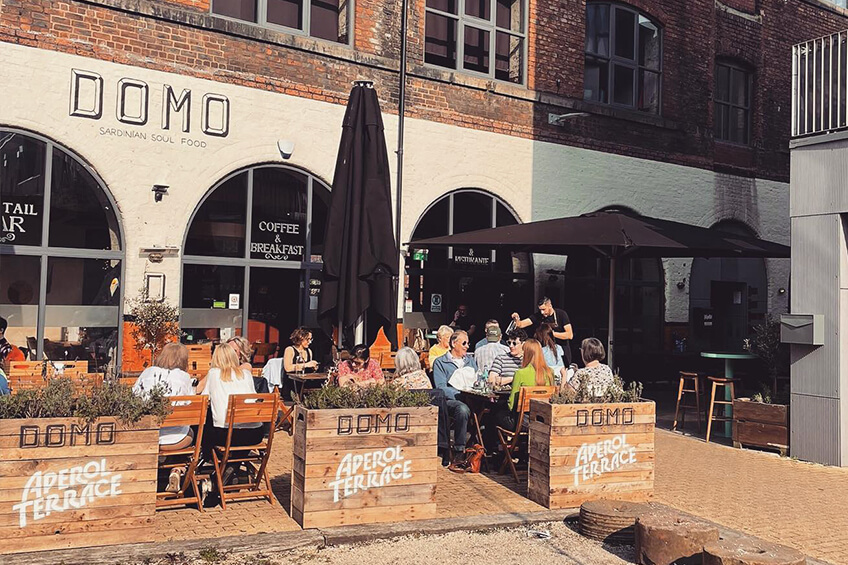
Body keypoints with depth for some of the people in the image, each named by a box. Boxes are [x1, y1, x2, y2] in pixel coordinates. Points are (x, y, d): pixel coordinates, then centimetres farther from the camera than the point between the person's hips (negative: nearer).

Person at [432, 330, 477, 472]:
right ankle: (459, 454, -32)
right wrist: (460, 394, -17)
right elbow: (441, 388, -5)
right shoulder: (440, 362, 7)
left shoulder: (470, 360, 25)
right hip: (450, 401, -4)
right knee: (463, 409, -38)